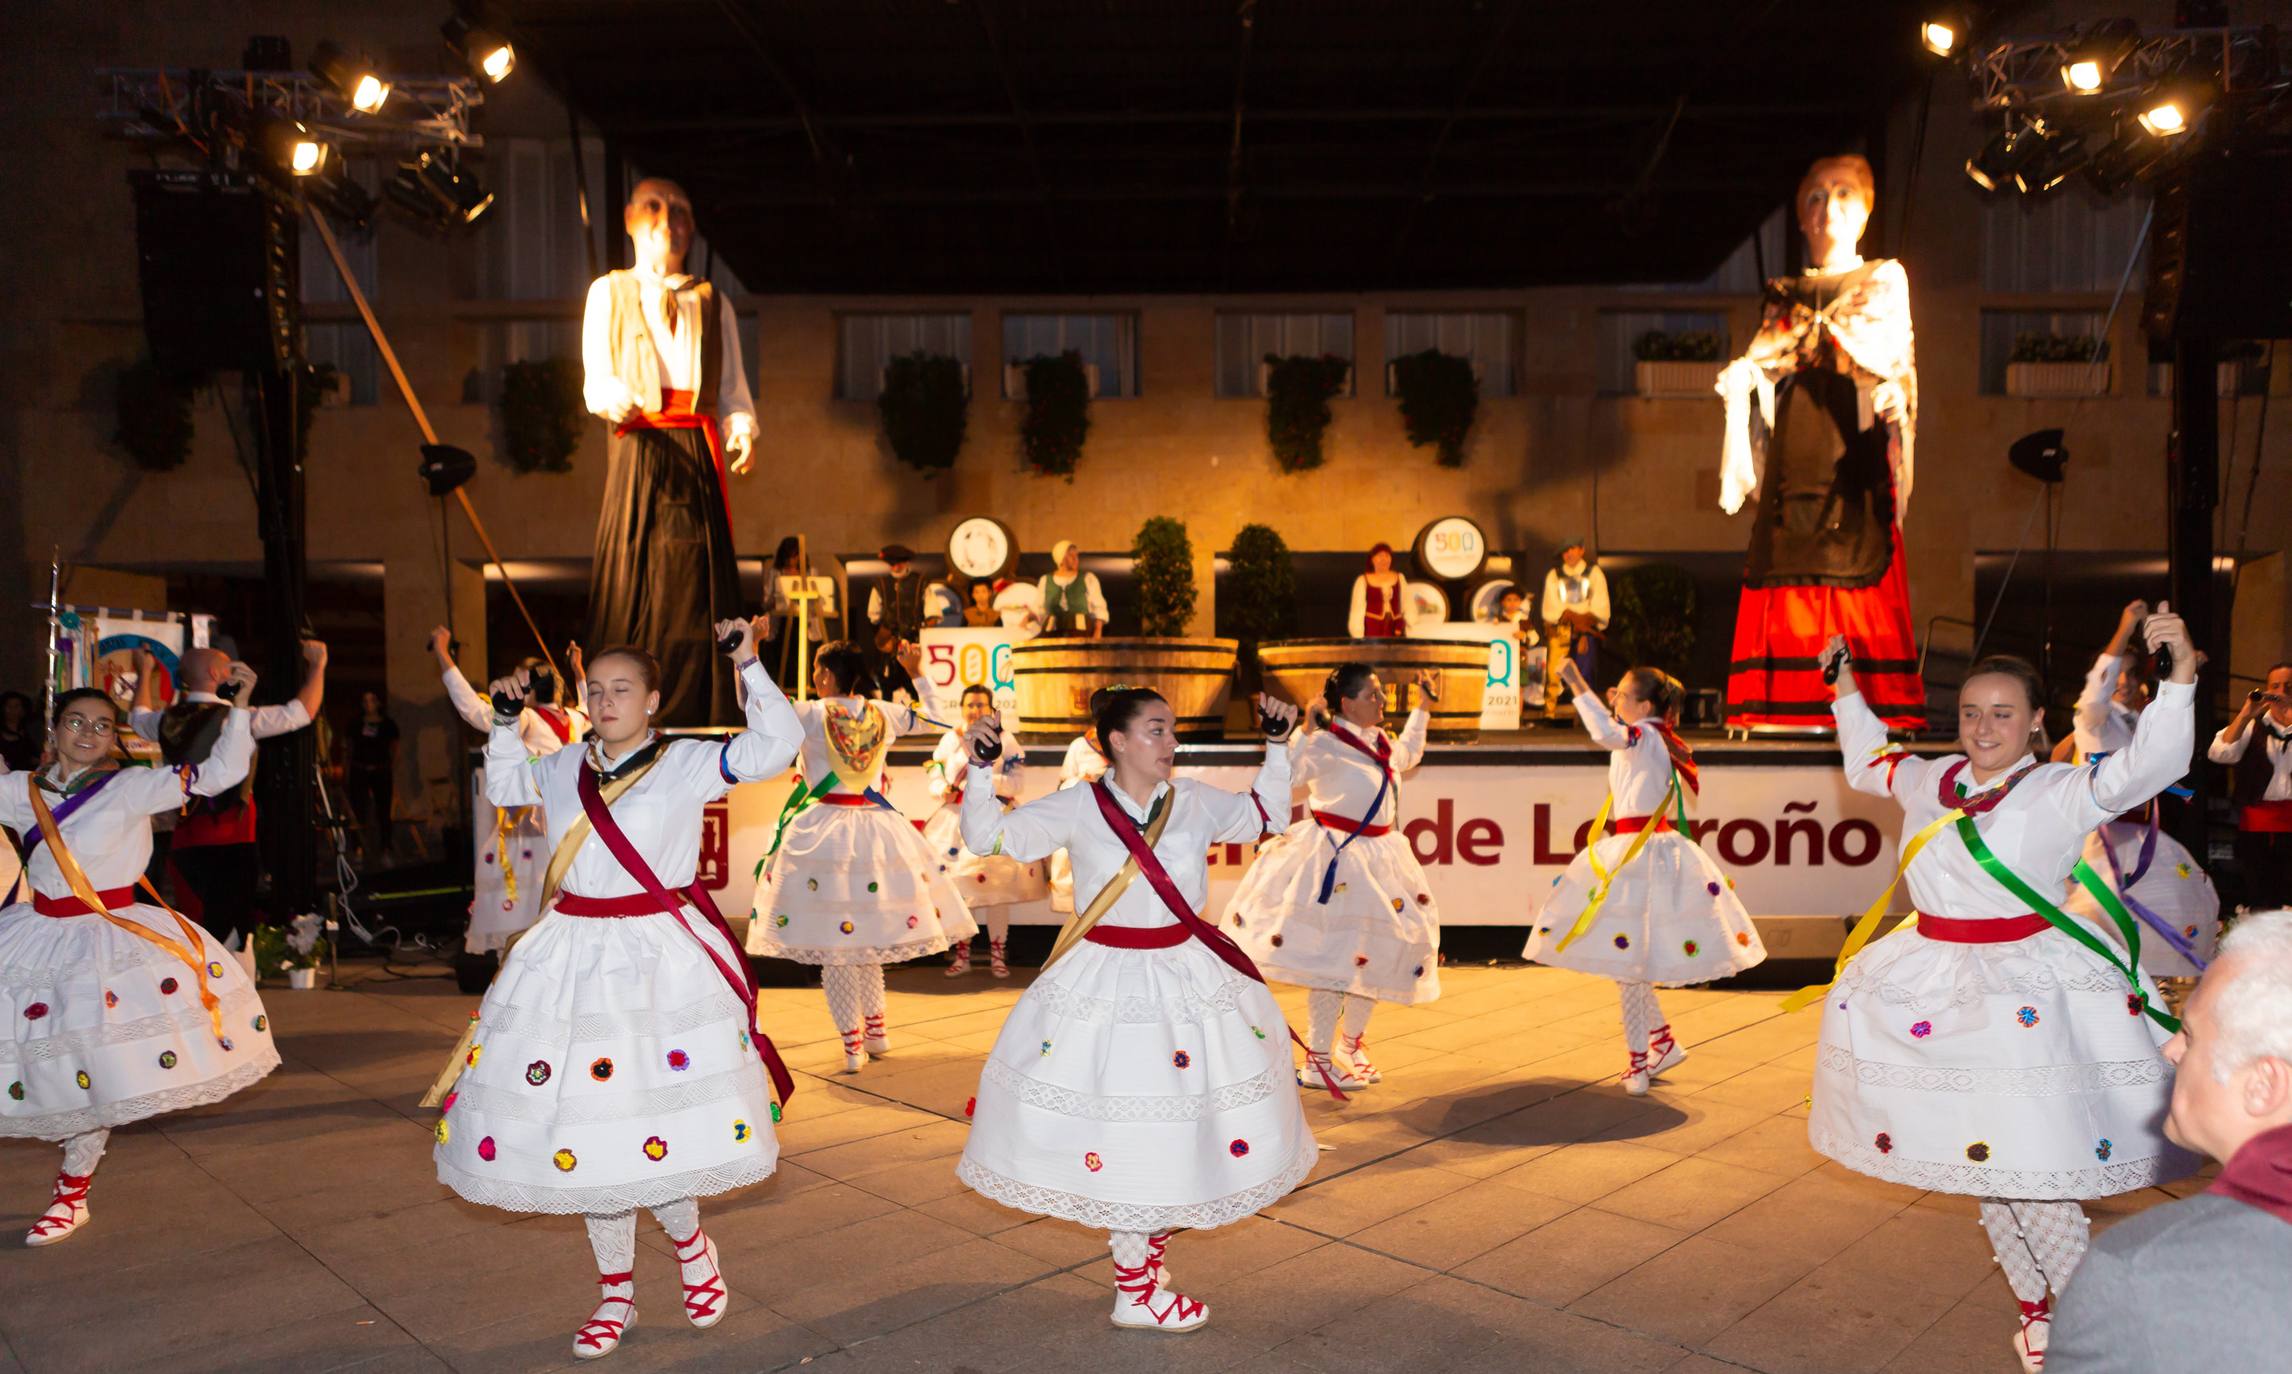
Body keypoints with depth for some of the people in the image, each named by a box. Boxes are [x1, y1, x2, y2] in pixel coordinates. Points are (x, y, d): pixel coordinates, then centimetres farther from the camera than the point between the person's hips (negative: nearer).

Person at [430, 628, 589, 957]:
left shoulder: (525, 721, -11)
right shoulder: (572, 721, 9)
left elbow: (472, 707, -16)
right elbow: (589, 712, 33)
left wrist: (443, 656, -9)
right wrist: (579, 671, 44)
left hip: (533, 828, -7)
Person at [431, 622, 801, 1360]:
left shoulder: (687, 763, -4)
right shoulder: (564, 768, 10)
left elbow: (776, 745, -14)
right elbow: (503, 785, 29)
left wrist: (750, 666, -17)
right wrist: (507, 720, 17)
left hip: (660, 958, -5)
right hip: (573, 960, 5)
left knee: (660, 1118, -7)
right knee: (581, 1124, 10)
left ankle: (689, 1241, 27)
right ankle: (615, 1293, 27)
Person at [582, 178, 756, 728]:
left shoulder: (713, 303, 22)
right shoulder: (609, 292, 16)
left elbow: (733, 387, 11)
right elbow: (596, 381, 4)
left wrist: (742, 431, -10)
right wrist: (617, 402, -19)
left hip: (697, 451, 2)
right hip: (638, 448, -2)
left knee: (697, 587, -4)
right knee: (632, 582, -7)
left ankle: (696, 719, -3)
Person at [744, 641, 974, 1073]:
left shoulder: (810, 714, -9)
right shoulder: (884, 713, 3)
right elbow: (932, 717, 20)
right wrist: (918, 673, 27)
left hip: (824, 833, -5)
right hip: (876, 830, 5)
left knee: (832, 944, 3)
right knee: (866, 940, 20)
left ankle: (853, 1045, 6)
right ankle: (876, 1029, 26)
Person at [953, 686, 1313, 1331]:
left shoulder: (1196, 801, 2)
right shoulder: (1078, 807, -7)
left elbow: (1268, 815, 15)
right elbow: (988, 836, -8)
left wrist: (1277, 746, 6)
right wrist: (980, 768, -20)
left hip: (1189, 978, 4)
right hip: (1104, 984, -4)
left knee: (1179, 1130, 11)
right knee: (1118, 1134, 2)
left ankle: (1145, 1259, 34)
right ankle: (1136, 1293, 20)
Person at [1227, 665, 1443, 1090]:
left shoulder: (1380, 741, 12)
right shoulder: (1326, 746, -16)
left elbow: (1408, 755, 36)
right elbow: (1287, 775, -31)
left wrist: (1423, 707, 36)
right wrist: (1305, 731, -34)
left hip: (1380, 858, 9)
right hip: (1338, 861, -9)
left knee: (1376, 953, 14)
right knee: (1335, 958, -6)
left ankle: (1354, 1043, 34)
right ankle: (1316, 1062, 6)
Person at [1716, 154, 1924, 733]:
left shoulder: (1885, 279, 16)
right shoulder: (1784, 293, 22)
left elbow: (1892, 355, 1)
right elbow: (1759, 367, 11)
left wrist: (1831, 327, -6)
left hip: (1855, 443, -2)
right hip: (1795, 445, 2)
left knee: (1861, 564, -13)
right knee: (1789, 564, -8)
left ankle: (1875, 704, -14)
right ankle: (1784, 707, -11)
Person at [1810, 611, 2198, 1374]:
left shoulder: (2059, 791, -8)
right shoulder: (1930, 780, 7)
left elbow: (2149, 765, -24)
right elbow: (1866, 762, 27)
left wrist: (2180, 677, -35)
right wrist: (1846, 687, 27)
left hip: (2023, 992, -6)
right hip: (1932, 986, 6)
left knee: (2027, 1169, -8)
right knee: (1982, 1162, 14)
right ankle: (2036, 1303, 31)